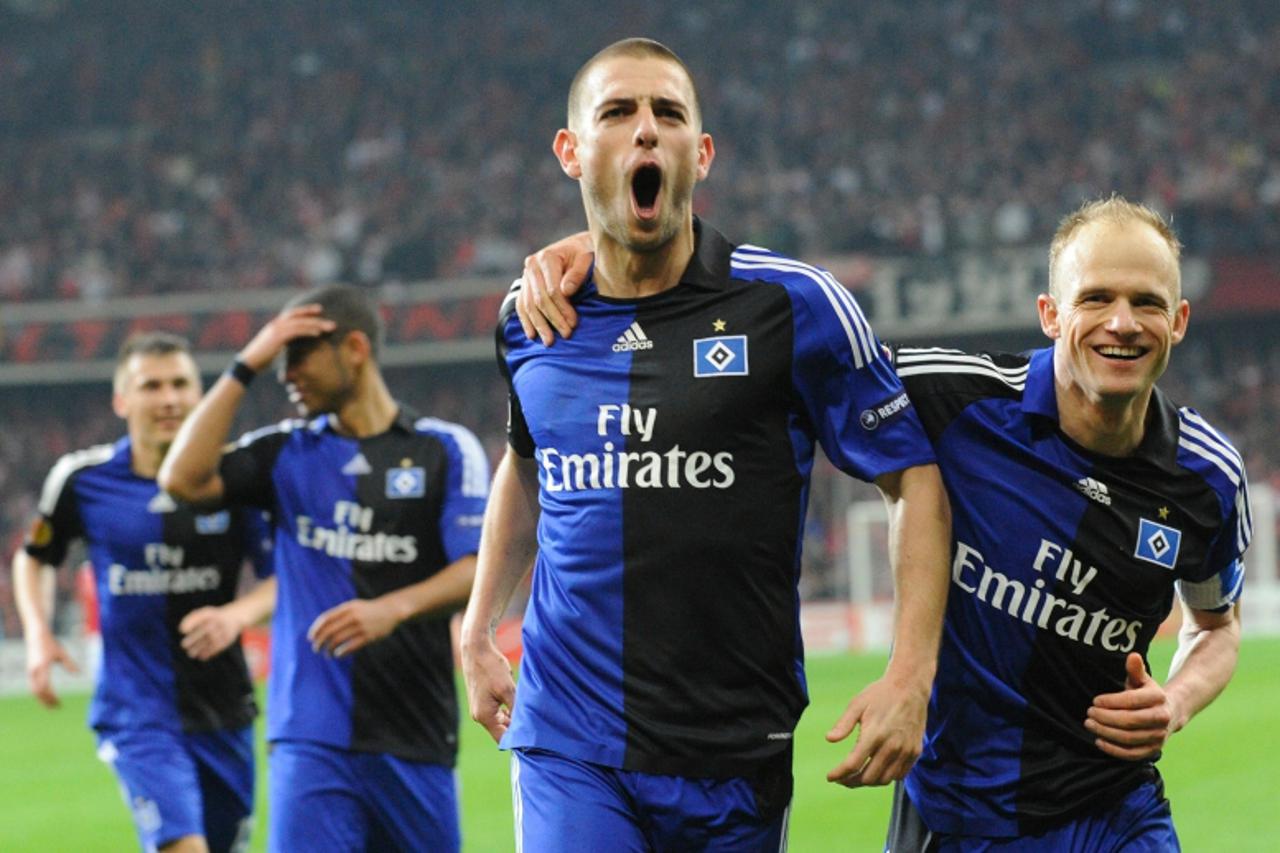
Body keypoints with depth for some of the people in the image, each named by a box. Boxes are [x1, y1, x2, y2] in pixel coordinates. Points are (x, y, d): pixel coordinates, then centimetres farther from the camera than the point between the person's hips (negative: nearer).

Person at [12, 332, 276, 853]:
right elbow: (34, 557, 14)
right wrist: (38, 634, -1)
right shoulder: (83, 480, -4)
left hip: (222, 709, 3)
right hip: (136, 709, -3)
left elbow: (284, 577, -3)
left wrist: (237, 615, -23)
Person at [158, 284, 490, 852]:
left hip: (414, 736, -1)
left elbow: (477, 571, -5)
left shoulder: (445, 449, 3)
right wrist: (245, 367, -3)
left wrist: (393, 608, -23)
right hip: (310, 735, 1)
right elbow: (184, 479, -3)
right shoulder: (285, 453, 11)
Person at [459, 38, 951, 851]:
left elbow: (914, 480, -2)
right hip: (569, 744, 2)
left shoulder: (793, 304, -6)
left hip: (736, 752, -1)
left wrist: (910, 676, -13)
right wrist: (479, 630, 24)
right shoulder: (532, 317, 5)